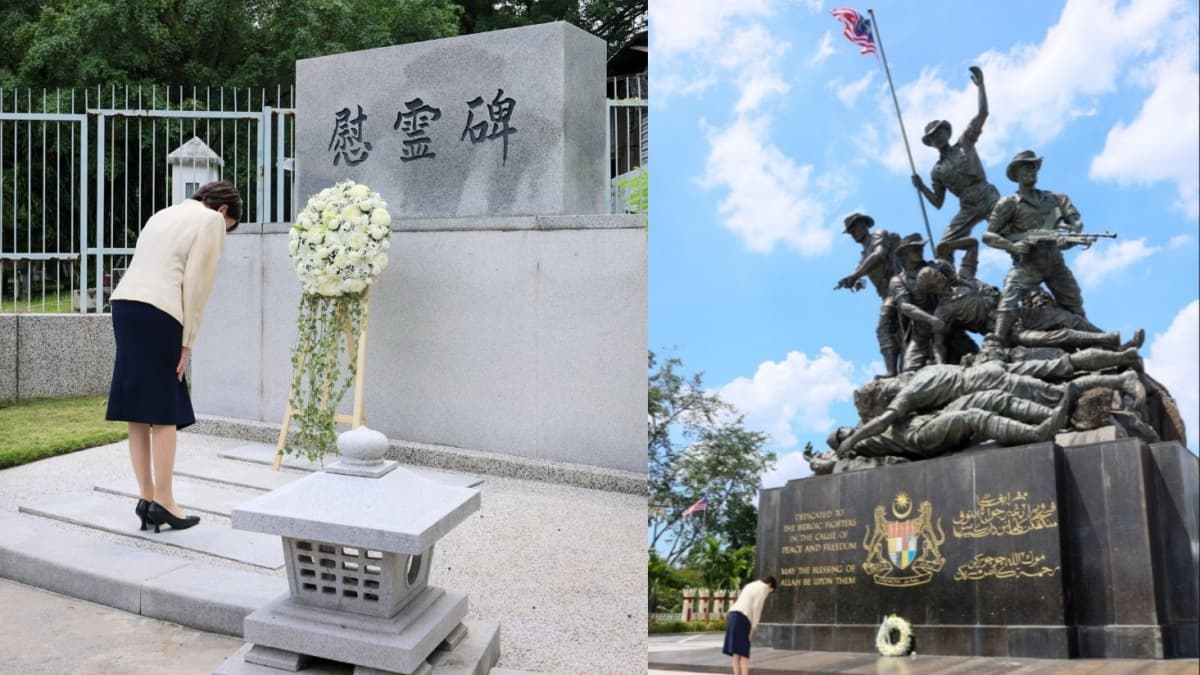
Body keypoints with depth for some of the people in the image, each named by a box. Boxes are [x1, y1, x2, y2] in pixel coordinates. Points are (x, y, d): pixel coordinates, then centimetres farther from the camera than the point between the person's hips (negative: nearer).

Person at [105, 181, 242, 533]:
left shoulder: (166, 213, 28)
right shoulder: (211, 219, 5)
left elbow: (149, 267, 19)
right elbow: (196, 284, -4)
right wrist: (187, 341, -2)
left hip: (125, 304, 8)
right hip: (158, 313, -8)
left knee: (139, 411, 8)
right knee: (164, 412, -2)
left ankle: (146, 499, 12)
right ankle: (163, 502, 3)